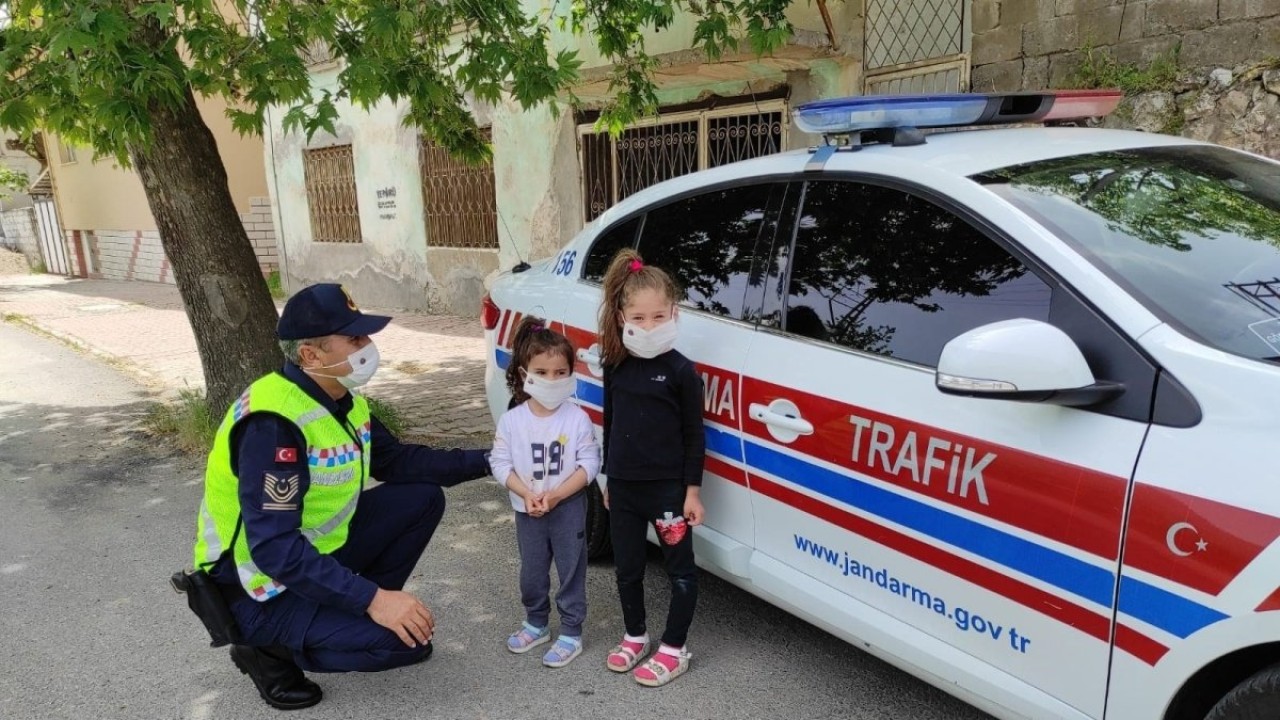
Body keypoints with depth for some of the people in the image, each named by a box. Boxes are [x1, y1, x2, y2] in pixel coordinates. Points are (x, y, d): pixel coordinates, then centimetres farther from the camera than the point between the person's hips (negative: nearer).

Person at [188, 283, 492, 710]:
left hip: (319, 548, 9)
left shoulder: (342, 399, -1)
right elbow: (274, 548, -33)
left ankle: (350, 610, 13)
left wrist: (485, 461, 1)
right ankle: (269, 649, -1)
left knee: (422, 498, 3)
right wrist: (371, 599, -35)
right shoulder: (274, 422, -29)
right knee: (405, 638, -21)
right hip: (260, 586, -9)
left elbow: (396, 462, 8)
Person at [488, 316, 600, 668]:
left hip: (569, 508, -2)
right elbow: (500, 462, -5)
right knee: (531, 573, 18)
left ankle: (571, 633, 22)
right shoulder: (512, 420, -8)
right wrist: (527, 494, -18)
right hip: (527, 511, 3)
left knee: (571, 572, 8)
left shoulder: (577, 418, -13)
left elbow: (589, 464, -12)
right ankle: (536, 624, 38)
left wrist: (555, 495, -21)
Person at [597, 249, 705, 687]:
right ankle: (635, 637, 36)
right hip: (623, 486, 5)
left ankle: (674, 650, 22)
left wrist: (692, 491, -9)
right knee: (627, 567, 17)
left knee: (681, 570, 8)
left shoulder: (680, 370, -11)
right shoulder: (615, 367, 2)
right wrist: (608, 478, 15)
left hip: (668, 487, -5)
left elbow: (694, 435, -8)